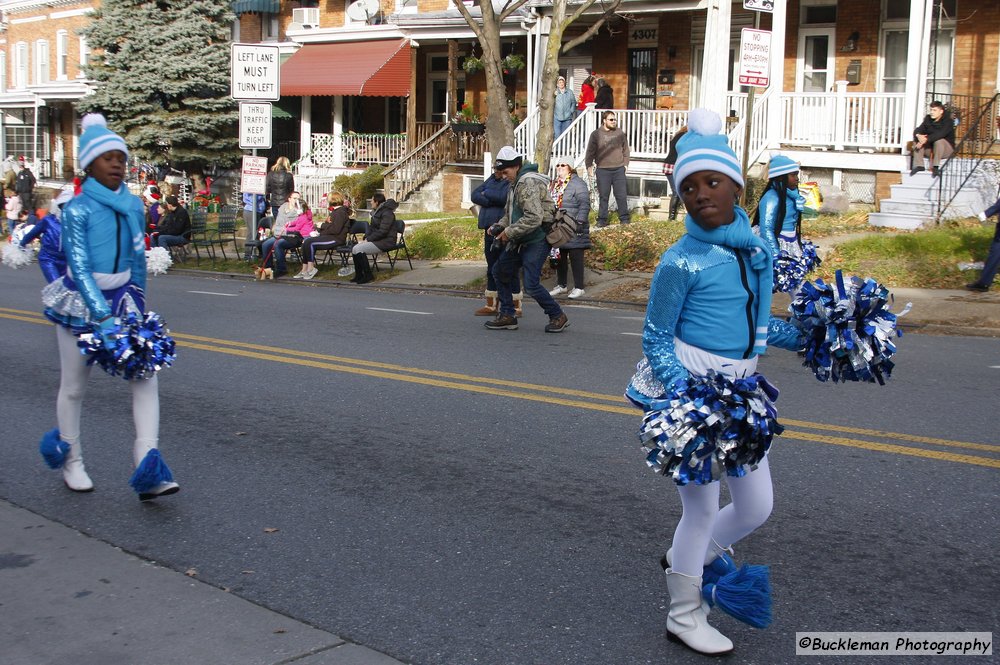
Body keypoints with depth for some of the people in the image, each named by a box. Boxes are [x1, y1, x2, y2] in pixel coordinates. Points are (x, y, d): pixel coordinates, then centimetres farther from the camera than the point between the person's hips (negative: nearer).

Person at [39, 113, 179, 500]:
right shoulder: (77, 210, -13)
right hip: (79, 303, -4)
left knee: (146, 378, -12)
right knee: (74, 387, 9)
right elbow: (80, 268, -20)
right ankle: (72, 462, 29)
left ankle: (148, 468, -16)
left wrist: (138, 305, 19)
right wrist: (103, 318, -28)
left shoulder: (133, 205, 2)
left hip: (122, 298, 4)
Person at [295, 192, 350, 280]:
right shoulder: (335, 211, 21)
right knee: (306, 242, -7)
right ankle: (304, 270, -11)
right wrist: (317, 231, 7)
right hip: (330, 236, 10)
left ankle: (311, 269, -14)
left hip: (337, 239, -10)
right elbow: (328, 224, 23)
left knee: (310, 243, -23)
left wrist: (322, 226, -10)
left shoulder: (340, 212, -11)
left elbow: (335, 230, -20)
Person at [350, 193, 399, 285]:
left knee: (358, 249, -23)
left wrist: (368, 239, -17)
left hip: (385, 242, -10)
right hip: (376, 240, 10)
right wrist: (365, 238, 0)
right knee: (354, 248, -6)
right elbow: (371, 227, 18)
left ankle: (368, 275, -15)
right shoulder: (376, 212, 16)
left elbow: (382, 231, -21)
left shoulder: (387, 213, -15)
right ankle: (358, 275, 0)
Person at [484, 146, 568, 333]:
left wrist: (509, 232, -20)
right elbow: (509, 213, 23)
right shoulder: (516, 184, 14)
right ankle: (507, 316, 22)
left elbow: (534, 218, -28)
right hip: (522, 241, 11)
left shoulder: (528, 183, -19)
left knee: (531, 284, -14)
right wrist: (499, 226, 3)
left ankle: (558, 316, 2)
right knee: (500, 271, 15)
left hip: (537, 240, -11)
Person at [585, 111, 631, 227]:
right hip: (602, 170, -1)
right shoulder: (596, 134, 3)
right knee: (603, 196, 3)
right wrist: (589, 165, -4)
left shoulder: (620, 133, 9)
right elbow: (590, 152, 5)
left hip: (619, 169, 1)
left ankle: (624, 218, 13)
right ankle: (602, 220, 11)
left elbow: (626, 150, 16)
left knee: (621, 195, 3)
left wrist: (625, 164, 8)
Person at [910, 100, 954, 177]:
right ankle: (919, 165, -21)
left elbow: (939, 134, -33)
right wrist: (918, 135, -34)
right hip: (930, 149, 5)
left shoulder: (948, 121, -16)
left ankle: (935, 167, -29)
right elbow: (918, 130, -9)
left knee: (939, 141, -36)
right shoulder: (928, 119, 2)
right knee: (916, 140, -15)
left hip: (946, 149, -5)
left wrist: (926, 140, -42)